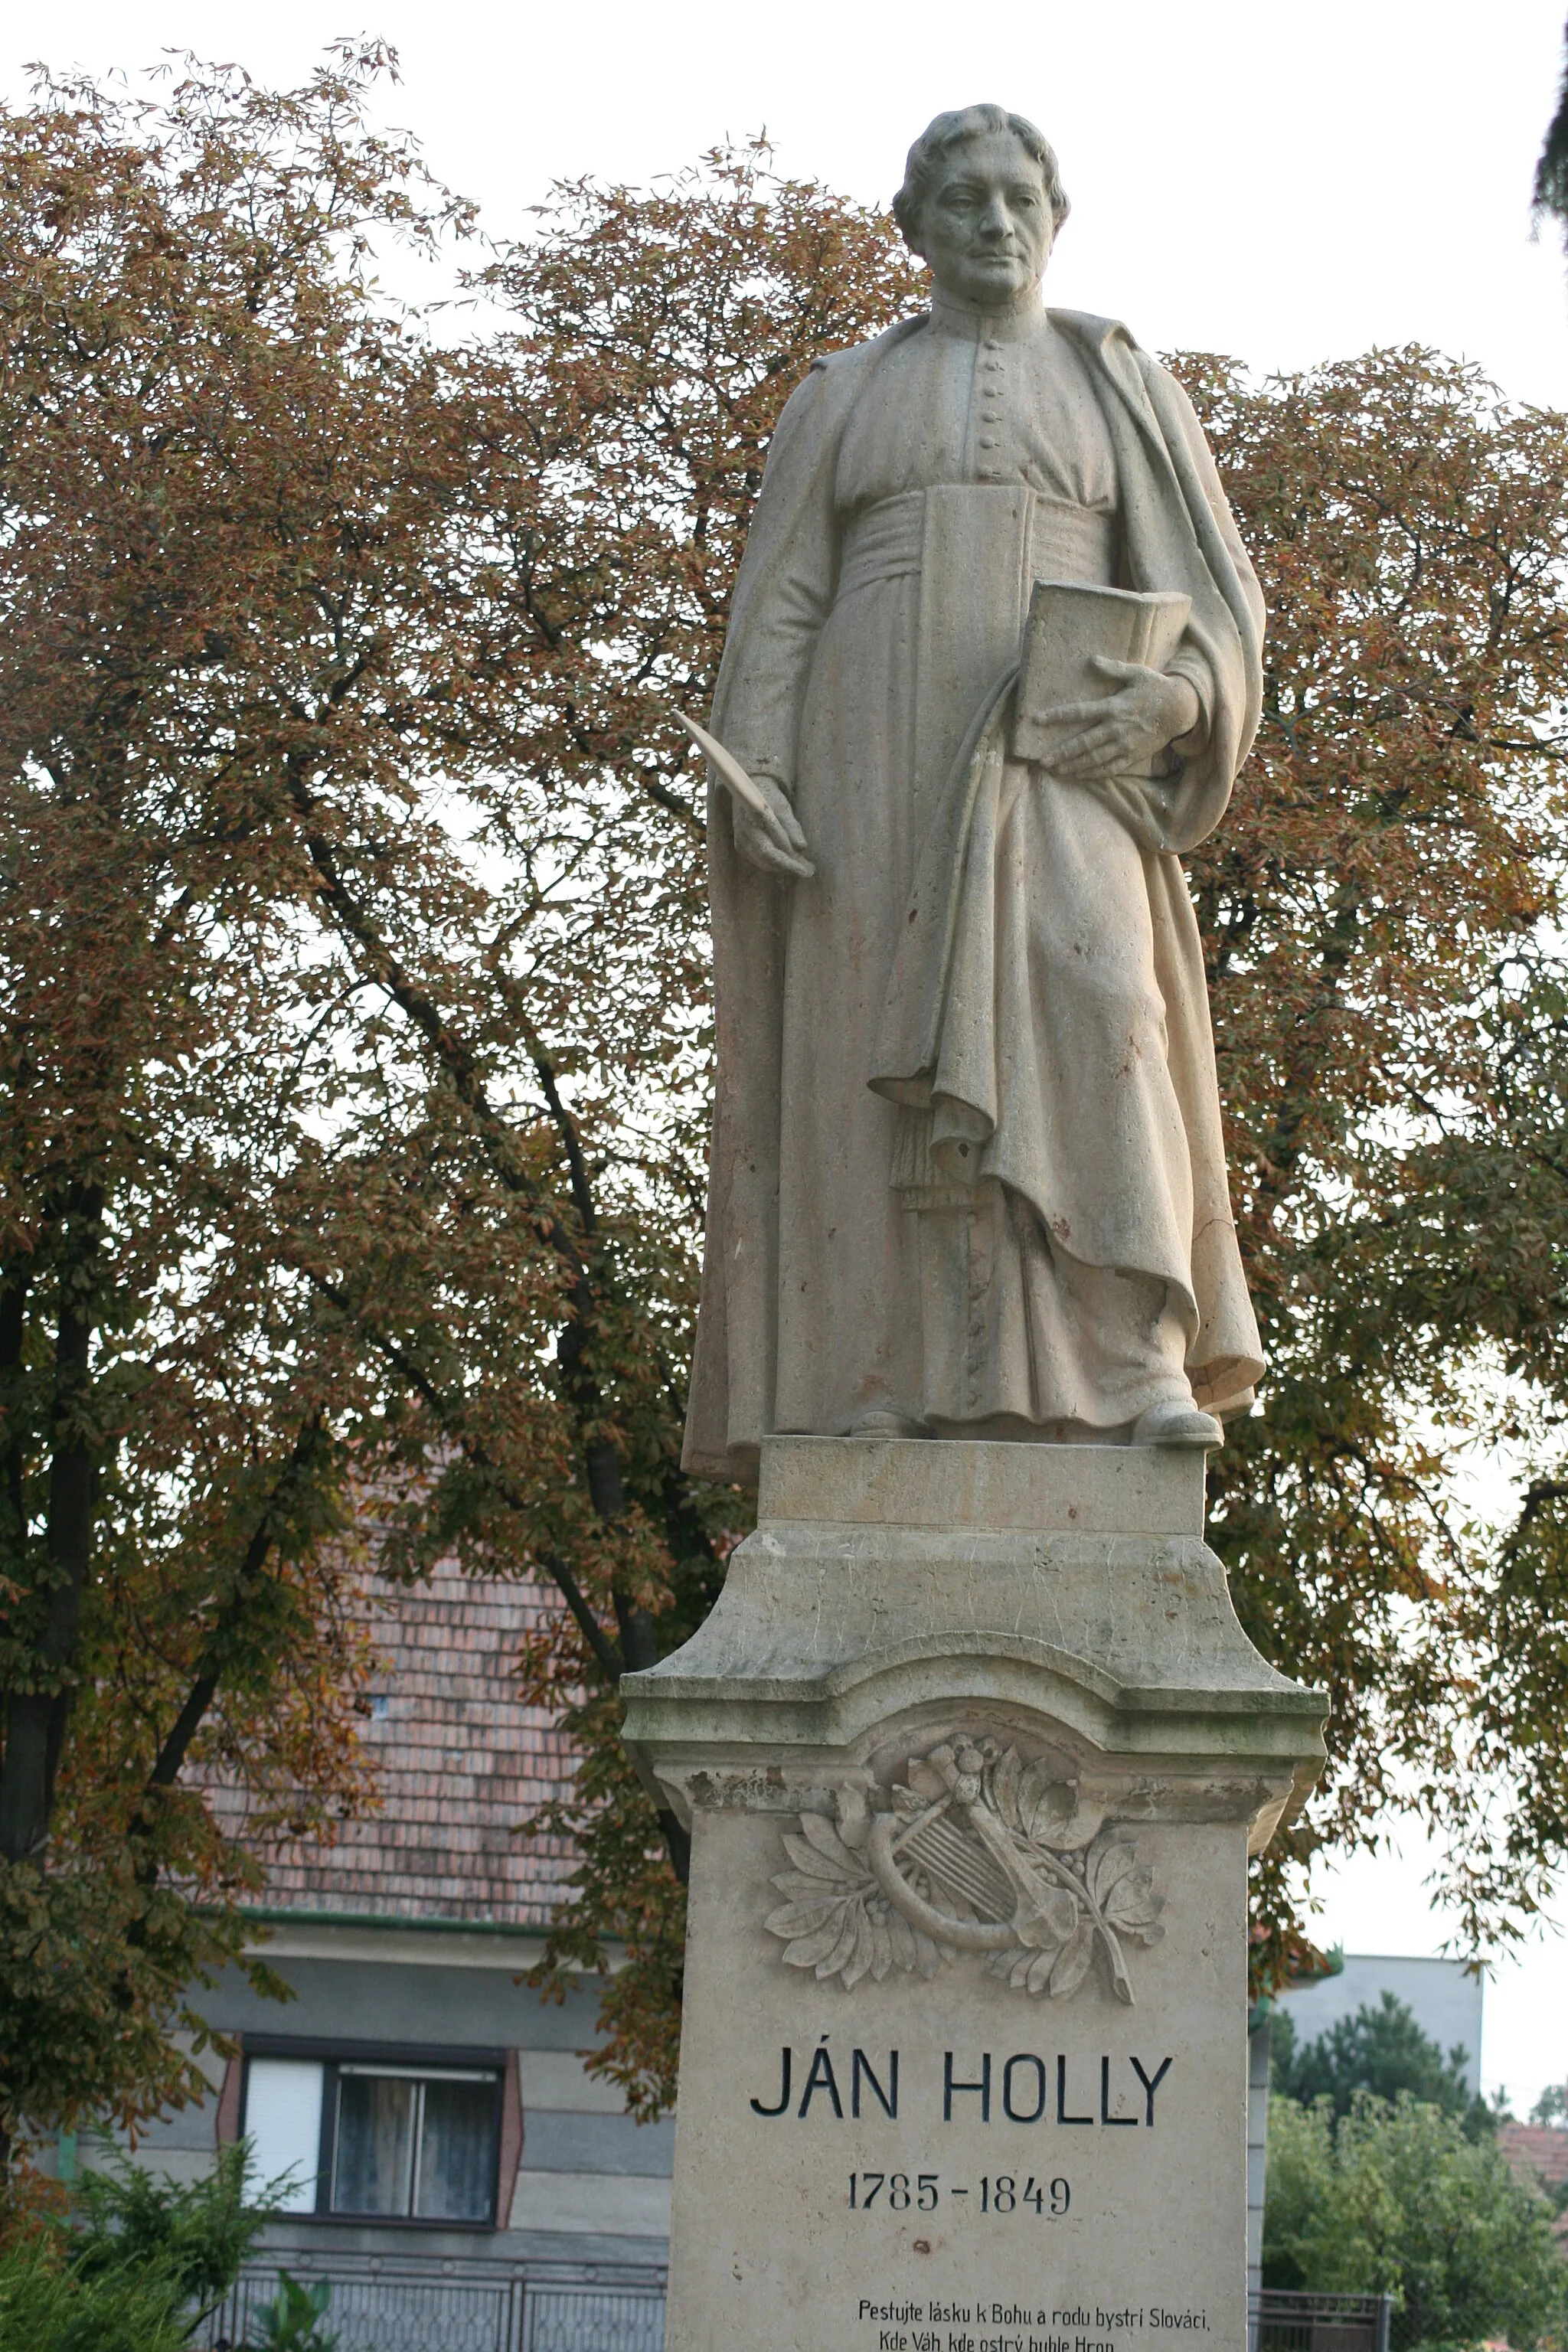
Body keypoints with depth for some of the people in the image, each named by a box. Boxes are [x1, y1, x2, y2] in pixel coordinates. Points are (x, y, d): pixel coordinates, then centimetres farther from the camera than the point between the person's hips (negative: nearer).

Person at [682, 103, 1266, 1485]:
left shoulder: (1122, 387, 14)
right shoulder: (847, 396, 16)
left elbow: (1209, 592, 8)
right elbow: (779, 604, 10)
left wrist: (1168, 700, -14)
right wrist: (755, 771, -6)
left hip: (1056, 759, -1)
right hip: (882, 755, 1)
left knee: (1085, 996, -23)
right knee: (877, 1054, -10)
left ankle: (1138, 1365, -27)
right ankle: (889, 1397, -12)